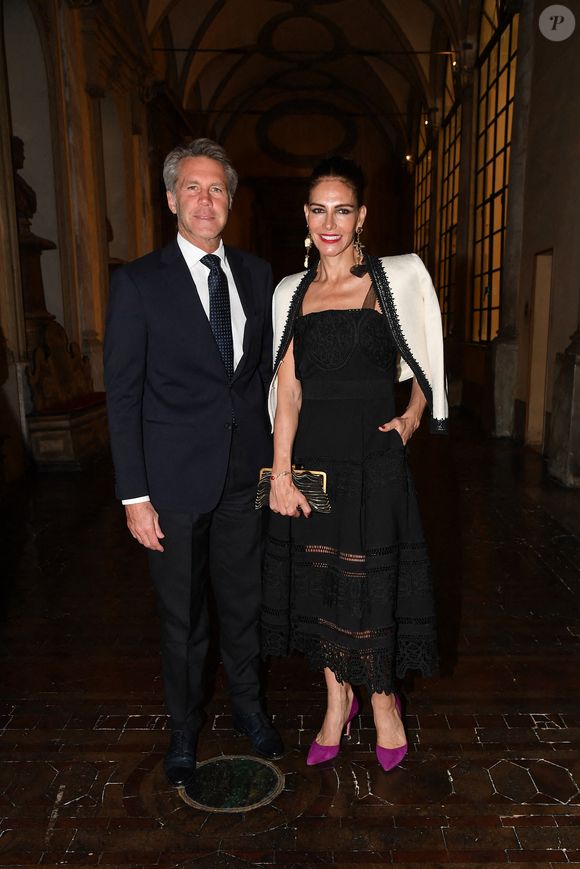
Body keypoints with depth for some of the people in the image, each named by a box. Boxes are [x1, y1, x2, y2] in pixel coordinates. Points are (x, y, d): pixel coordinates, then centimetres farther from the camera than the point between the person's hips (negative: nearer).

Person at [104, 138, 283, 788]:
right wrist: (134, 496, -10)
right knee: (182, 617, 14)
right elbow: (122, 395, -8)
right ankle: (184, 728, 39)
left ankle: (247, 706, 44)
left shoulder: (255, 274, 6)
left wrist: (277, 458, 6)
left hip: (247, 475, 4)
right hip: (176, 482, -3)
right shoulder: (138, 282, -7)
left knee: (243, 604, 19)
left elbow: (268, 370, 11)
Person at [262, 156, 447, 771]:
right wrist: (281, 473, -5)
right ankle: (338, 700, 34)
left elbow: (423, 361, 13)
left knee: (369, 583, 4)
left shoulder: (397, 279, 0)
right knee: (317, 579, 11)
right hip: (310, 455, 3)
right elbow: (287, 389, 1)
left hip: (373, 457, -3)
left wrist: (412, 417, -1)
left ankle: (383, 699, 32)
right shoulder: (292, 293, 7)